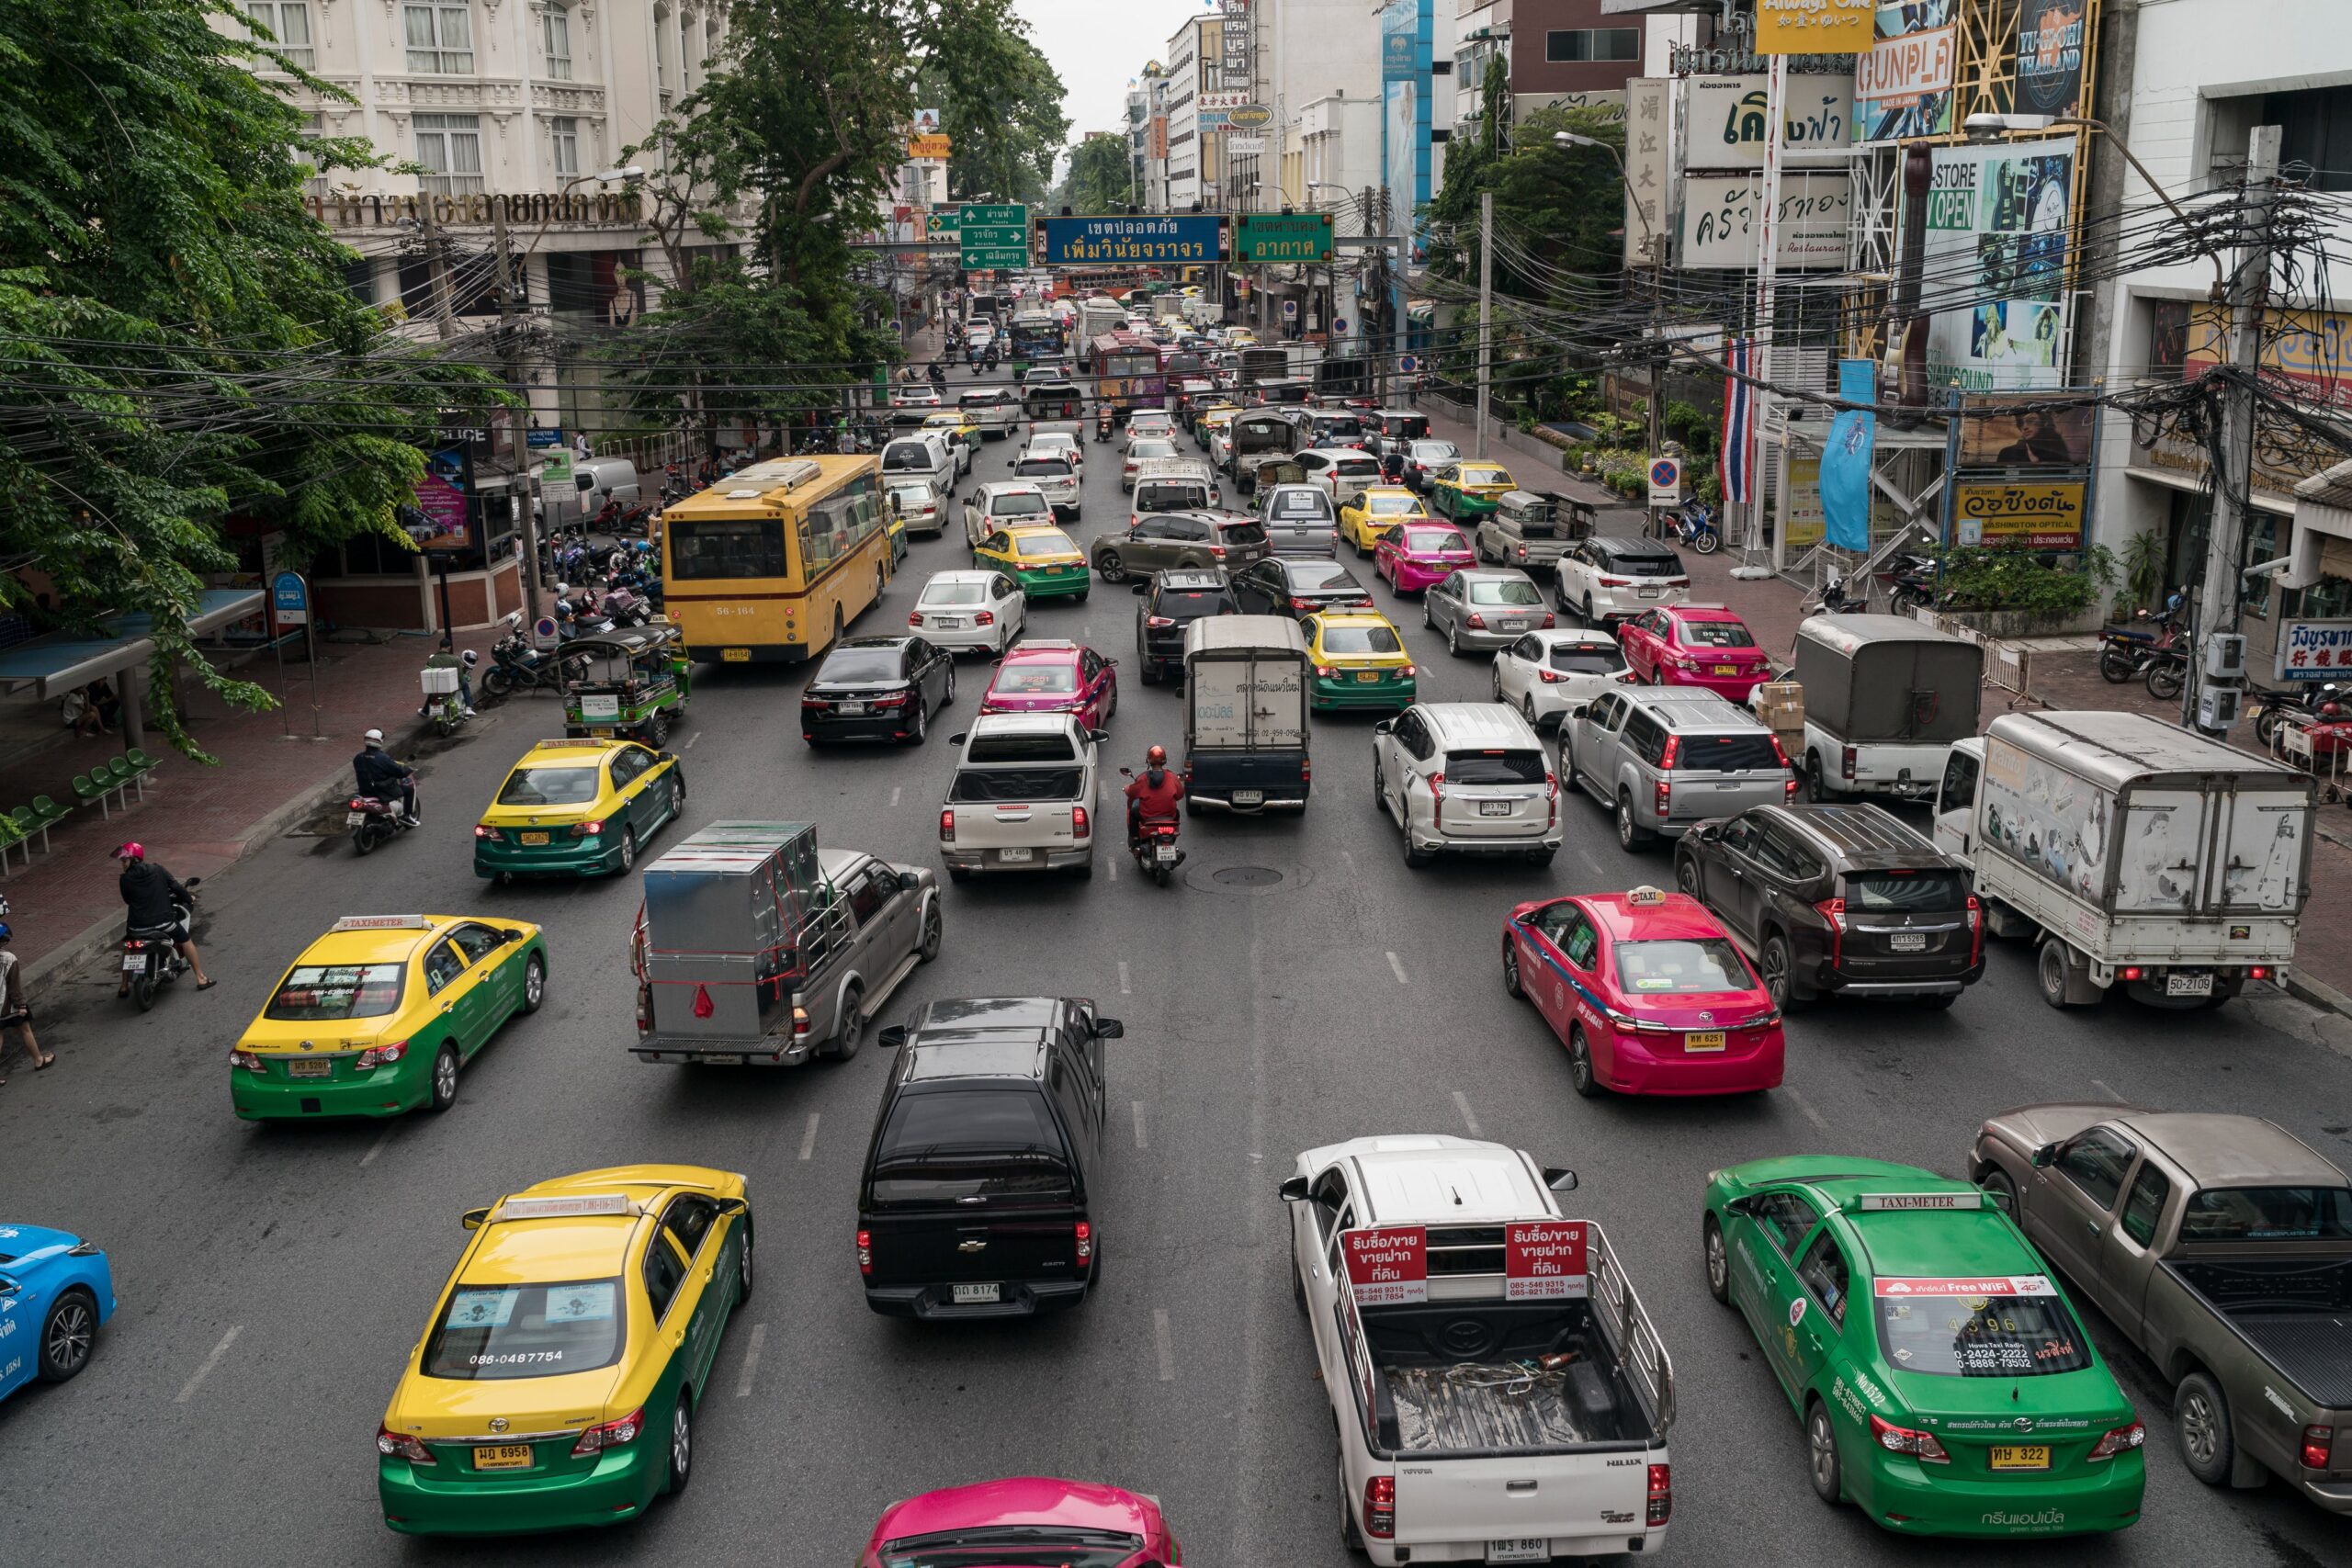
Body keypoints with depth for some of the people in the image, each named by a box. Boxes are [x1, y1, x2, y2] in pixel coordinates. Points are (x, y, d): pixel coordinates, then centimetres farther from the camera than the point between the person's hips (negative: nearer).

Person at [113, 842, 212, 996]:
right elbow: (176, 887, 0)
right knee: (186, 941, 19)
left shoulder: (126, 879, -5)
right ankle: (201, 979, 19)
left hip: (138, 924, 0)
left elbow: (127, 900, 8)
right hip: (163, 920, 0)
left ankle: (124, 987, 27)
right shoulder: (157, 870, -3)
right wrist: (190, 900, 17)